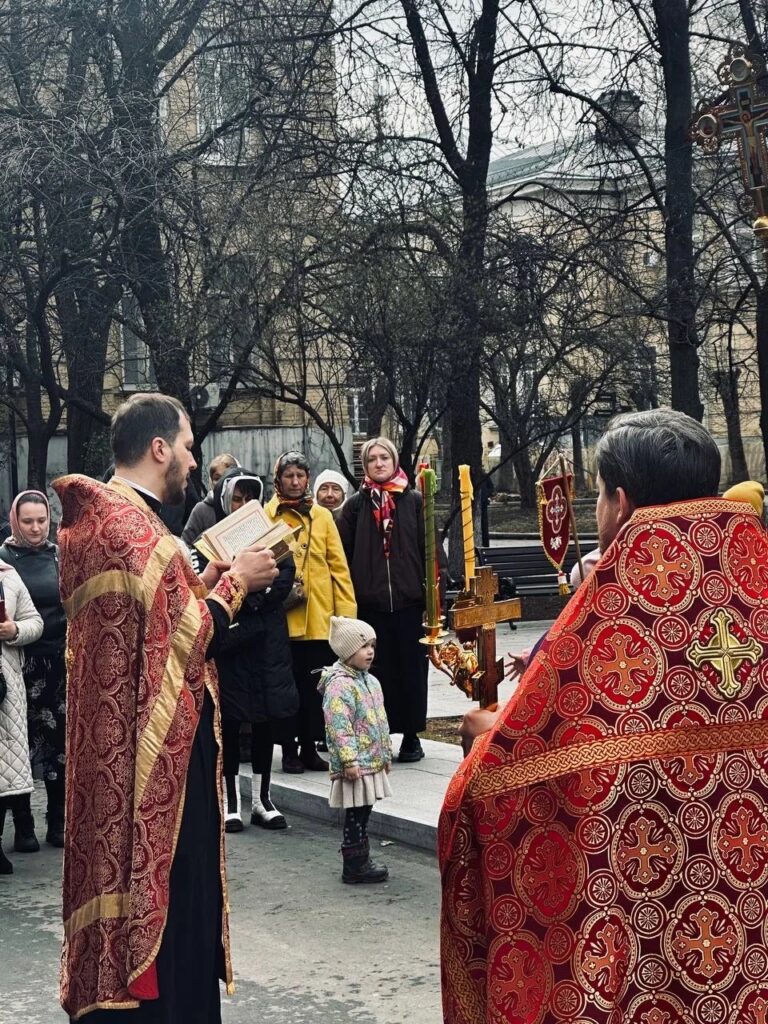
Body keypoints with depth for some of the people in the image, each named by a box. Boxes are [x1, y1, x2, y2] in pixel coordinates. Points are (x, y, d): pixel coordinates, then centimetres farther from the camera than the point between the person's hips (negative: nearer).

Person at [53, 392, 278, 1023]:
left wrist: (204, 583, 12)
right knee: (162, 888, 0)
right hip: (157, 752, -10)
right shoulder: (135, 527, -20)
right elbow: (191, 639, -19)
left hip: (109, 744, 10)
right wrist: (234, 581, -6)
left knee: (128, 876, 17)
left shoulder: (91, 516, 11)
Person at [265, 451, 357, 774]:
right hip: (282, 616, -2)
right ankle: (289, 750, 14)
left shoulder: (322, 516, 9)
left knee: (314, 685, 8)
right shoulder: (266, 516, 1)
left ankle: (309, 747, 18)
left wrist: (346, 611, 0)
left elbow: (338, 566, 6)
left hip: (320, 617, 2)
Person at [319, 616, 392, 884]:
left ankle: (361, 860, 22)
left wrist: (386, 754, 21)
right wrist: (349, 760, -23)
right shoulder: (339, 684, -16)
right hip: (355, 764, -9)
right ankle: (355, 865, 4)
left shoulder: (370, 681, 13)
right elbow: (339, 727, -21)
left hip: (372, 762, 9)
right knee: (355, 815, -3)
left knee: (363, 812, 14)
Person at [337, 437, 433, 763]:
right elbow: (345, 555, 5)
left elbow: (429, 548, 3)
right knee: (377, 670, 3)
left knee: (412, 668, 4)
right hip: (369, 602, 0)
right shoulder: (355, 505, 7)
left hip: (410, 600, 0)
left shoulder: (414, 501, 5)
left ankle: (411, 734, 14)